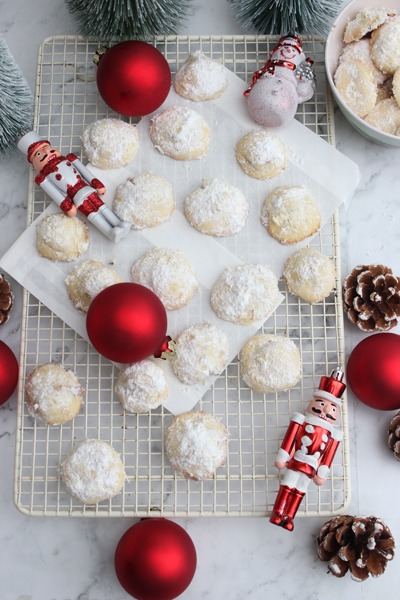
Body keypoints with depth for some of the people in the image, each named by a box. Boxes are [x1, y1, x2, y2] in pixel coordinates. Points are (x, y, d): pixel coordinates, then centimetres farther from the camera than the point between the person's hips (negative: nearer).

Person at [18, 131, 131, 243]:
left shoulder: (67, 159, 21)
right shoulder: (44, 176, 8)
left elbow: (85, 171, 19)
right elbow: (54, 193, -3)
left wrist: (97, 184, 9)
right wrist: (66, 206, -16)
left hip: (89, 190, 5)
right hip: (77, 198, -5)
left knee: (103, 208, -10)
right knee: (94, 215, -18)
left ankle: (119, 225, -20)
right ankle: (111, 233, -33)